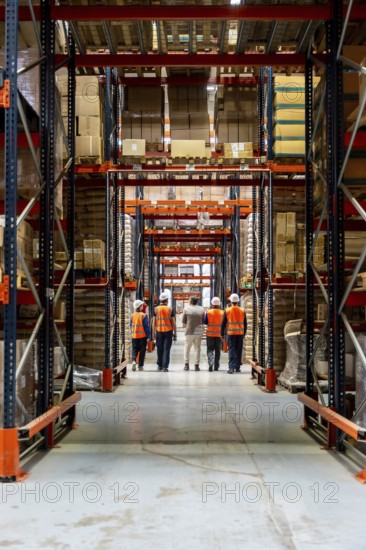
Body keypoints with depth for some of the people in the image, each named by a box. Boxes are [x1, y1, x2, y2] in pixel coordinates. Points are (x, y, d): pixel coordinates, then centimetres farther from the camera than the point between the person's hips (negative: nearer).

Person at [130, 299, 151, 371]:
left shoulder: (132, 316, 1)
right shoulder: (143, 315, -12)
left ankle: (134, 361, -14)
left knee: (135, 350, 11)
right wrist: (148, 336, -5)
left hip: (134, 336, 3)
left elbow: (131, 326, 11)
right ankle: (140, 366, 9)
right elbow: (146, 326, -11)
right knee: (142, 351, 6)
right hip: (142, 336, -3)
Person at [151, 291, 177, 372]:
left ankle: (160, 366, 20)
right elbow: (173, 322, -1)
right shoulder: (170, 309, -2)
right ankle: (165, 367, -6)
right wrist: (175, 333, 6)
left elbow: (154, 322, 1)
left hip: (159, 332, 1)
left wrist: (153, 333, 6)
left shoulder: (156, 309, 0)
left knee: (159, 349, 12)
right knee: (166, 349, -1)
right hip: (168, 331, -1)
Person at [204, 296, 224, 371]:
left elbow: (205, 322, -3)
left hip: (210, 334, -1)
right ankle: (216, 366, 14)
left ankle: (210, 363, -17)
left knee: (210, 349, 5)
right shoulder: (222, 313, -3)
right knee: (218, 350, 11)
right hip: (219, 334, 1)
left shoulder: (208, 312, -7)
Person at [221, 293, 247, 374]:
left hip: (230, 333, -2)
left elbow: (223, 323, -1)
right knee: (239, 350, 10)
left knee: (231, 350, -1)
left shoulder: (227, 311, -4)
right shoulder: (242, 311, 3)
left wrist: (222, 334, 8)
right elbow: (245, 324, 8)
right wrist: (244, 334, 17)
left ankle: (231, 367, -11)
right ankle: (237, 367, 14)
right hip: (240, 333, 2)